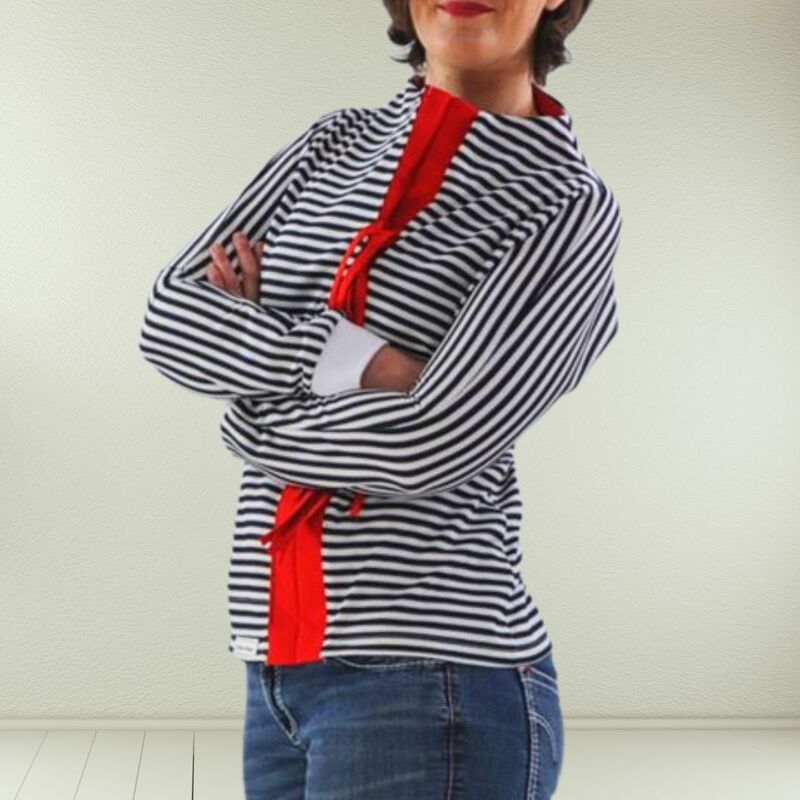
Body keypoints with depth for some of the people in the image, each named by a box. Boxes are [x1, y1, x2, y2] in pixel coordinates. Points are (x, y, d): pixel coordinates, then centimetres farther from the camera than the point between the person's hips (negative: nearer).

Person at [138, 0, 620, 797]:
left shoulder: (569, 208, -7)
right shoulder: (331, 146, 10)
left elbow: (429, 443, -18)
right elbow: (170, 315, -1)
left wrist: (254, 417, -3)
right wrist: (356, 361, -15)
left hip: (432, 675, -5)